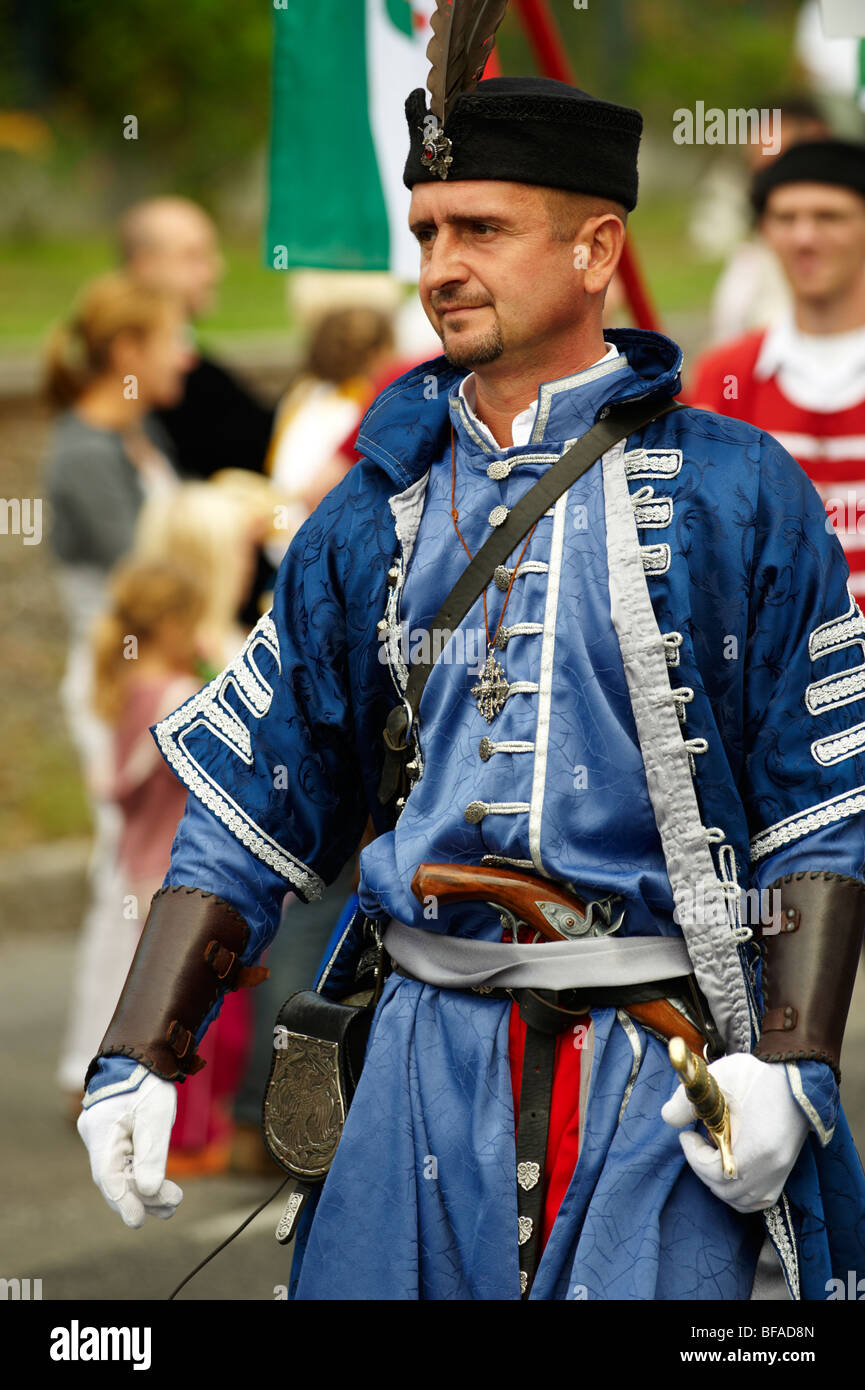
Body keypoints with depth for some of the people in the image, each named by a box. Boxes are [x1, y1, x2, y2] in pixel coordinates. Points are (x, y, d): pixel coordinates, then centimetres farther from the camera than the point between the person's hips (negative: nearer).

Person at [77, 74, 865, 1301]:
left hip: (664, 1076, -3)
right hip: (427, 1061, 3)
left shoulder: (737, 494, 2)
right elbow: (246, 808, 14)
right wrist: (139, 1059, 5)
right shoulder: (373, 518, 12)